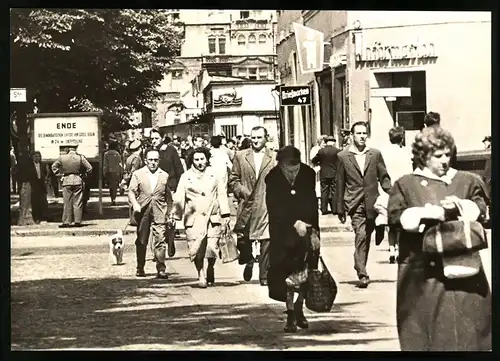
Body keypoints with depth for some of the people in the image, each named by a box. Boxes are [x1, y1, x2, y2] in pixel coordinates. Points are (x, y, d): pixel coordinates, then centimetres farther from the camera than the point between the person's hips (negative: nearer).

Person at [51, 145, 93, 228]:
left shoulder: (62, 158, -3)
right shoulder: (81, 158, -6)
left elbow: (54, 167, 7)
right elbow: (89, 168, -4)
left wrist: (60, 175, 11)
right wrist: (84, 176, 6)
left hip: (66, 181, 0)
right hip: (78, 181, 0)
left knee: (67, 203, 4)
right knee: (78, 203, 5)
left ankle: (66, 222, 4)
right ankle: (78, 221, 4)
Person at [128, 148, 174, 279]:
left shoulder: (164, 176, 11)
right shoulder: (138, 174, 7)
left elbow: (168, 197, 16)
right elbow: (132, 191, 1)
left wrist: (169, 214, 13)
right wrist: (135, 204, -17)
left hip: (159, 213, 0)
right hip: (143, 212, 0)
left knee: (160, 242, -8)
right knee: (141, 242, 6)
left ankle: (161, 270, -7)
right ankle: (140, 268, 18)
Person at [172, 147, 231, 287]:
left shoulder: (214, 174, 12)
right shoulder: (186, 177, 8)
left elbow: (222, 194, 11)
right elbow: (179, 199, 9)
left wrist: (225, 214, 5)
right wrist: (176, 216, 6)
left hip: (213, 218, 0)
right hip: (194, 220, 0)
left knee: (212, 248, -7)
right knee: (196, 249, -7)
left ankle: (210, 268, 21)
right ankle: (201, 275, 7)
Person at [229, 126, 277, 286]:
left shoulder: (275, 158, 6)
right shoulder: (240, 156, 9)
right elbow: (233, 180, 9)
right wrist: (243, 192, -5)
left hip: (267, 205, -1)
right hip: (247, 205, 2)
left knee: (266, 240, -7)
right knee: (243, 239, 6)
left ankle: (264, 276, 0)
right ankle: (248, 261, 36)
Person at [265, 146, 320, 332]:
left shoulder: (308, 174, -8)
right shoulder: (272, 178, -13)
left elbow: (313, 204, -3)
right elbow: (274, 209, -15)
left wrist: (314, 230, -9)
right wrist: (294, 223, -25)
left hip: (306, 229, 2)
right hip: (283, 231, -2)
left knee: (305, 273, 2)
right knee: (286, 273, -5)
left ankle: (299, 310, 17)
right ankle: (291, 314, 2)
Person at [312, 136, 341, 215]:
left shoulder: (321, 151, -4)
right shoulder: (337, 151, -10)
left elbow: (314, 161, 5)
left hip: (323, 175, 1)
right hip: (334, 175, -1)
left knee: (324, 192, 8)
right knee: (334, 192, 5)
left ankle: (324, 209, 7)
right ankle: (335, 209, 5)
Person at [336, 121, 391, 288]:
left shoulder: (375, 154, 7)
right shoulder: (343, 156, 3)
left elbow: (383, 177, 9)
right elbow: (340, 184, 6)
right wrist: (340, 209, 5)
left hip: (372, 203, 2)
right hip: (355, 204, -2)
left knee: (366, 238, 10)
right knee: (360, 236, -15)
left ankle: (359, 266, 30)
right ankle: (362, 274, -16)